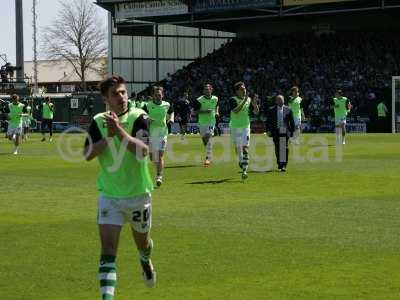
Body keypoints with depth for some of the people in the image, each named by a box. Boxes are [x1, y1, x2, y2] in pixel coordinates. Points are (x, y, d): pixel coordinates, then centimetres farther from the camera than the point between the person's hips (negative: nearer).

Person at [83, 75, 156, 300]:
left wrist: (120, 131, -37)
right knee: (108, 251, -12)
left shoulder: (138, 117, -13)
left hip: (138, 194, -1)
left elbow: (143, 150, -27)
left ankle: (146, 261, 56)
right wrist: (108, 136, -22)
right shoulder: (98, 121, -2)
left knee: (142, 242, 22)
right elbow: (88, 154, -9)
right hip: (110, 195, 1)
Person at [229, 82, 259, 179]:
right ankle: (240, 161, 41)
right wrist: (244, 101, -32)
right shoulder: (233, 100, -11)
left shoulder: (249, 100, 1)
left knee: (245, 148, -10)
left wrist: (255, 105, -15)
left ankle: (244, 170, -13)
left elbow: (256, 112, 4)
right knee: (237, 147, 10)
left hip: (245, 126, 1)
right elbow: (235, 111, -28)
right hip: (235, 127, -1)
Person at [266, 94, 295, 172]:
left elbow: (292, 122, 9)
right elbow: (268, 121, 6)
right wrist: (268, 130, -3)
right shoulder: (271, 110, 6)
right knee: (277, 149, 5)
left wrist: (291, 131, 5)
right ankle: (279, 164, 19)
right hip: (276, 132, 1)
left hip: (285, 132, -1)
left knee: (284, 149, -8)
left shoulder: (288, 110, 6)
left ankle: (284, 165, -6)